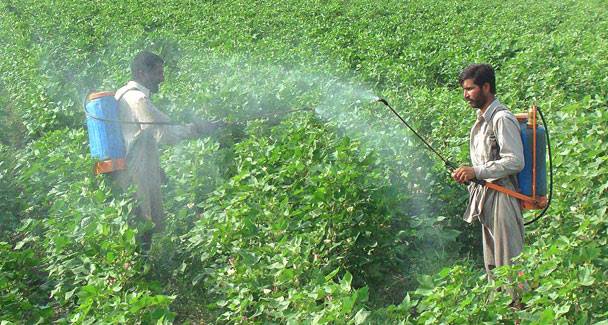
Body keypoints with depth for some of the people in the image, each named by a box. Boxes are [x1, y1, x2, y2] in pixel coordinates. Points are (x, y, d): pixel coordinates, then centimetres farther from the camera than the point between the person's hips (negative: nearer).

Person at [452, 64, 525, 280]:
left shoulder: (502, 119, -12)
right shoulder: (481, 120, 18)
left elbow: (515, 162, -20)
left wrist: (476, 172, -20)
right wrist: (467, 174, 10)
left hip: (502, 199, -10)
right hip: (486, 199, 10)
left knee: (508, 266, -8)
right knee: (492, 266, 15)